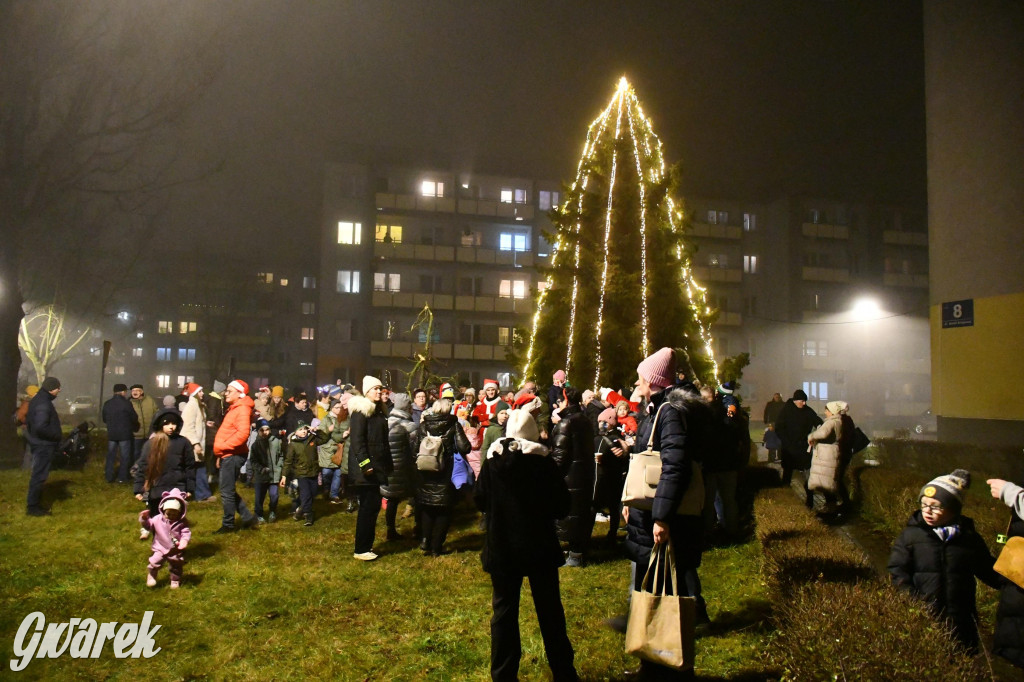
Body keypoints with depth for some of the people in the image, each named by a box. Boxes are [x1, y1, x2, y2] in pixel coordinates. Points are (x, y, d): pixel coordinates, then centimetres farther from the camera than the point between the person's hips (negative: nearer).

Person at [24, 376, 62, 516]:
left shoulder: (40, 400, 11)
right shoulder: (43, 404, -21)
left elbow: (31, 421, 19)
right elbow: (41, 427, -30)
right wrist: (57, 435, -17)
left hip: (40, 443, 11)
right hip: (43, 445, -11)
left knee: (39, 474, 17)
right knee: (39, 475, -4)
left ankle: (35, 503, 25)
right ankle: (32, 507, 2)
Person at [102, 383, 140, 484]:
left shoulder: (107, 404, 4)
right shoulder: (126, 403, -13)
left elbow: (104, 419, 11)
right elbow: (134, 418, -8)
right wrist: (134, 427, 14)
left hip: (111, 434, 5)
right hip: (124, 434, -5)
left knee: (111, 456, 13)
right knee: (124, 456, 4)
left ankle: (109, 477, 15)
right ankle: (122, 477, 6)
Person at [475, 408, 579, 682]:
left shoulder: (492, 461, -6)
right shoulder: (544, 462, -11)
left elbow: (479, 500, 0)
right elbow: (562, 506, -8)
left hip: (501, 548, 1)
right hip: (539, 547, -1)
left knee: (504, 610, 11)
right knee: (549, 610, 11)